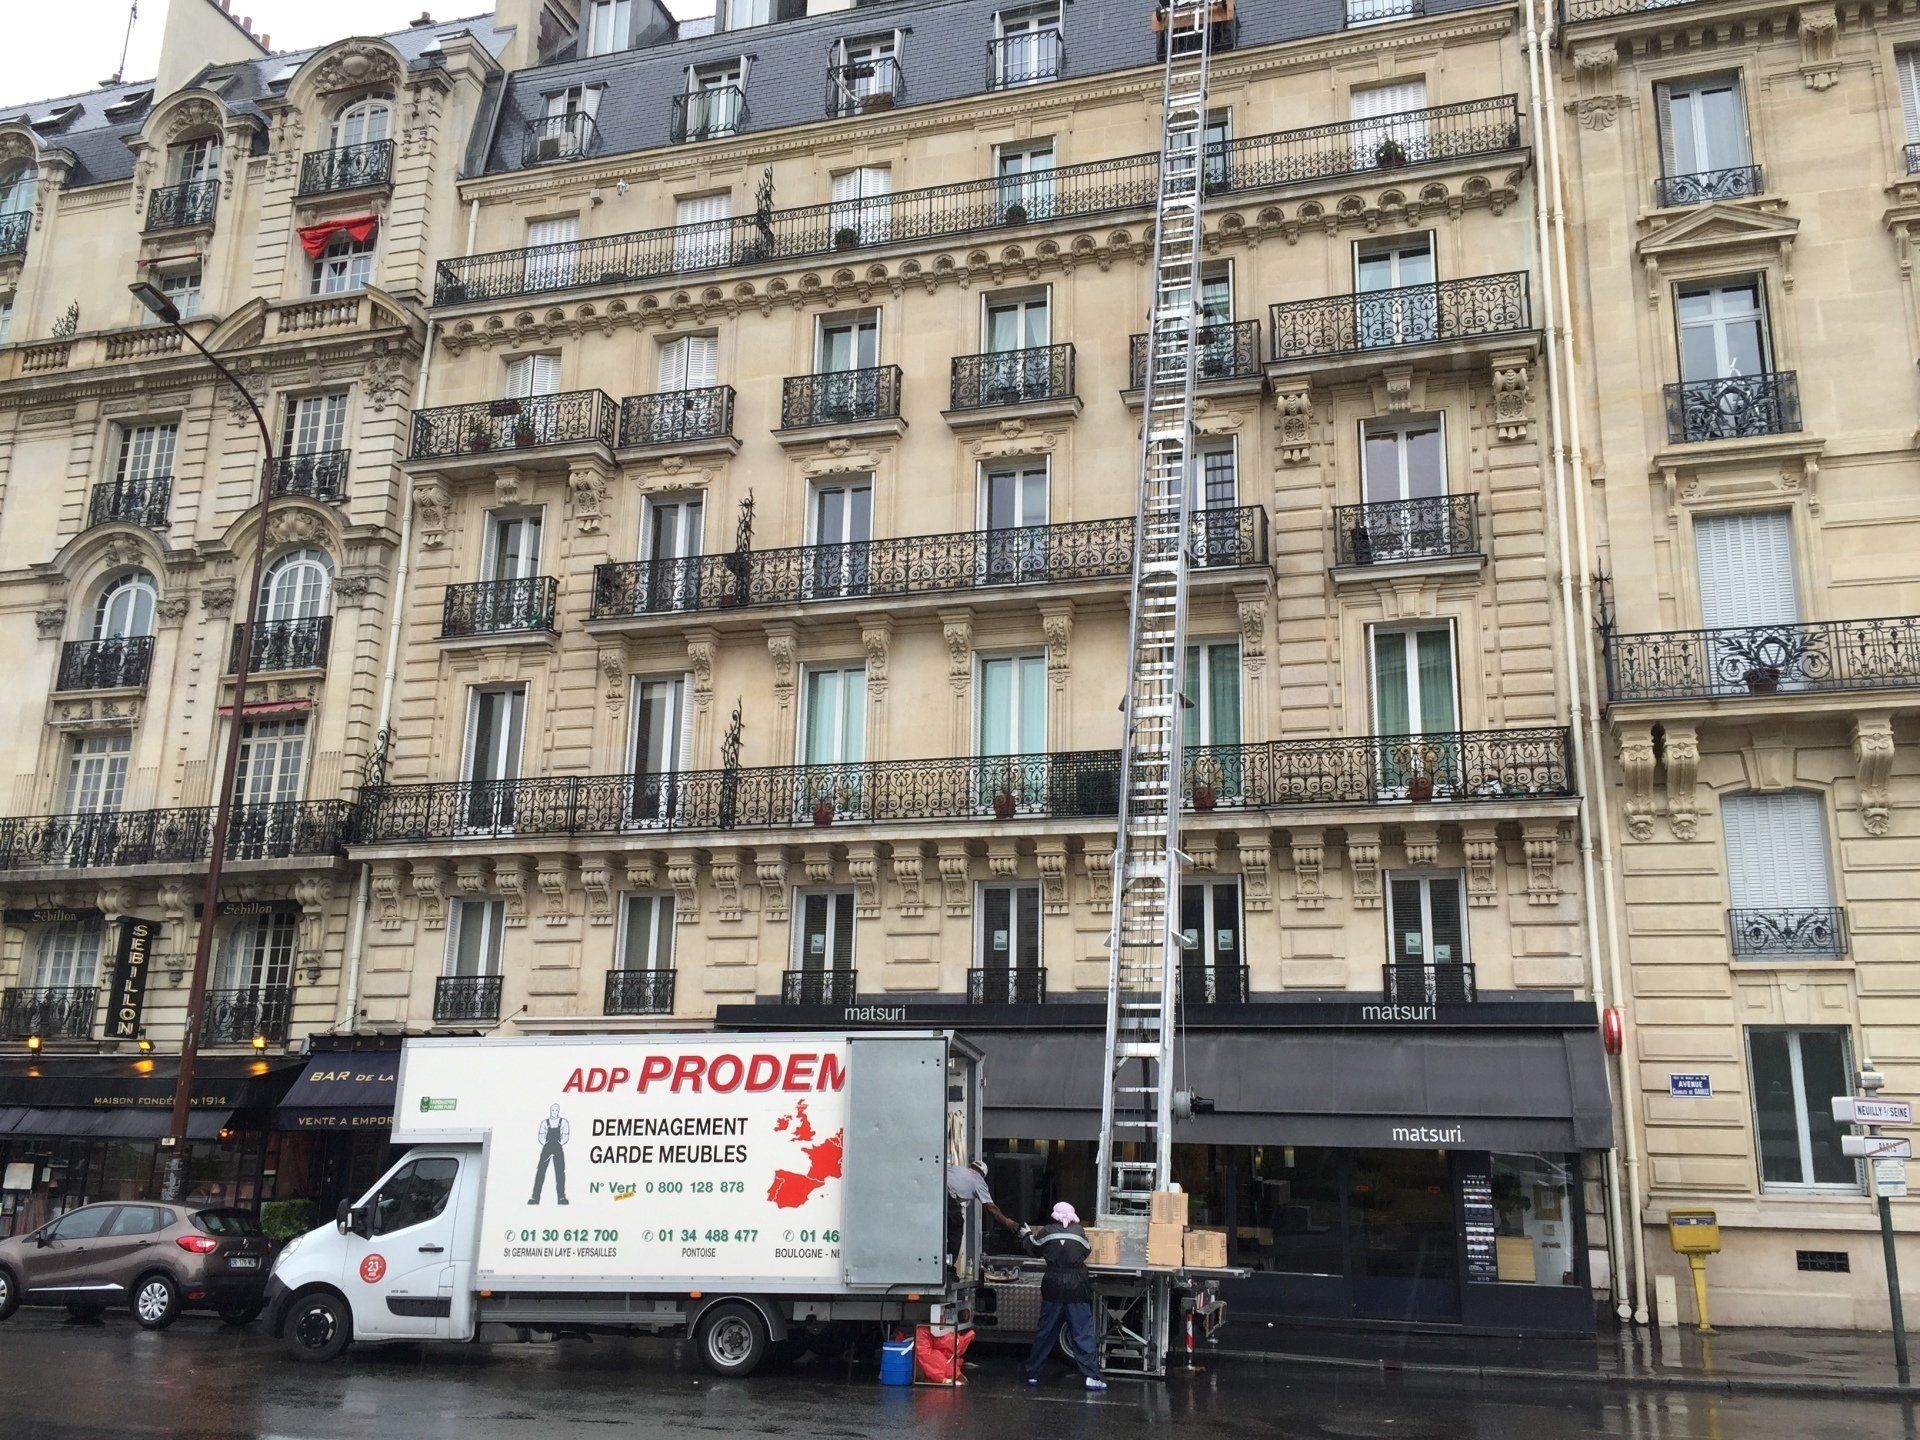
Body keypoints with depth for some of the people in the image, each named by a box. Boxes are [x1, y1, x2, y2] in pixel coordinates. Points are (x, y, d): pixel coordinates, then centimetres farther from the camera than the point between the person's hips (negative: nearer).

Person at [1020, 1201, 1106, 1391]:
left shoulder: (1047, 1232, -4)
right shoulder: (1078, 1231, -4)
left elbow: (1033, 1248, 12)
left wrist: (1026, 1234, 32)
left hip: (1053, 1289, 1)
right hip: (1076, 1289, -1)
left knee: (1046, 1332, 11)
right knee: (1083, 1333, 2)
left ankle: (1032, 1373, 17)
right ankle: (1092, 1376, -3)